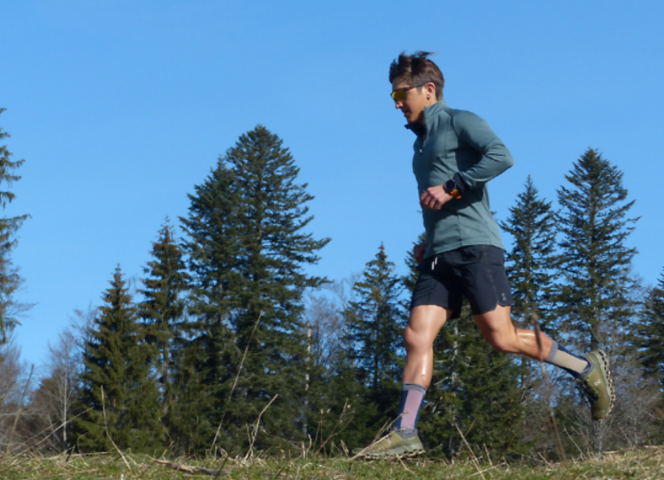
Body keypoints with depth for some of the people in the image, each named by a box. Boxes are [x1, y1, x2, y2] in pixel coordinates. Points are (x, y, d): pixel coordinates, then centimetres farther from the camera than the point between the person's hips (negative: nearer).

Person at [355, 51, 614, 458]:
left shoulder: (459, 122, 1)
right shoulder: (422, 141, 26)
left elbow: (500, 156, -18)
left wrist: (450, 189, -17)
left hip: (473, 246, -8)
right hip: (439, 256, 8)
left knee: (502, 338, -11)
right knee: (417, 337, -7)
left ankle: (586, 368, 8)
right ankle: (405, 434, -12)